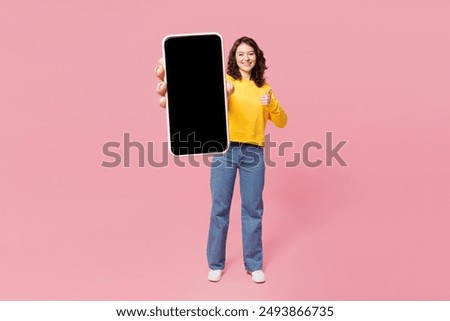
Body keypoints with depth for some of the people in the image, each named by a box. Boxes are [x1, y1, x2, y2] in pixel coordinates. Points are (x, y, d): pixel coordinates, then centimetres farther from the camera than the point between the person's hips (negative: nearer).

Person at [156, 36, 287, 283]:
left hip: (253, 152, 2)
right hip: (224, 150, -2)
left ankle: (254, 265, 21)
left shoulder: (264, 87, 11)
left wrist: (271, 104, -11)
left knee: (253, 208, 7)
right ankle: (216, 264, 20)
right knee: (220, 207, 4)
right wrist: (223, 93, -41)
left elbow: (281, 122, 8)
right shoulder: (224, 80, 1)